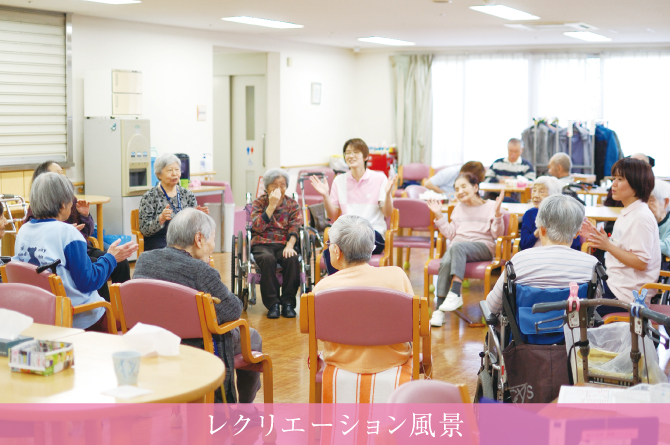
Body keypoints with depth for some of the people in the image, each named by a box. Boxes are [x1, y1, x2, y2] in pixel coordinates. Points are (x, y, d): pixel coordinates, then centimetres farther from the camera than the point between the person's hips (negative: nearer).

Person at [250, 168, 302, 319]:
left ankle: (288, 302, -21)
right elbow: (258, 227, -7)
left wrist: (290, 245, -19)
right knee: (268, 259, -35)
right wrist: (272, 205, -12)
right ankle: (273, 303, -26)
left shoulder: (292, 204, 14)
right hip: (262, 244, -1)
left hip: (284, 244, 1)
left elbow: (295, 228, 0)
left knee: (292, 259, -33)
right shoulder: (259, 203, 10)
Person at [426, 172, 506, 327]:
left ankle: (455, 293, -44)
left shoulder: (490, 206, 9)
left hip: (482, 246, -4)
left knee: (457, 246, -38)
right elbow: (451, 234, 20)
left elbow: (497, 234, -1)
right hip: (458, 247, 4)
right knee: (446, 262, -32)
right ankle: (439, 309, -36)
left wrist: (497, 213, -14)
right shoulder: (459, 208, 24)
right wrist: (439, 215, 15)